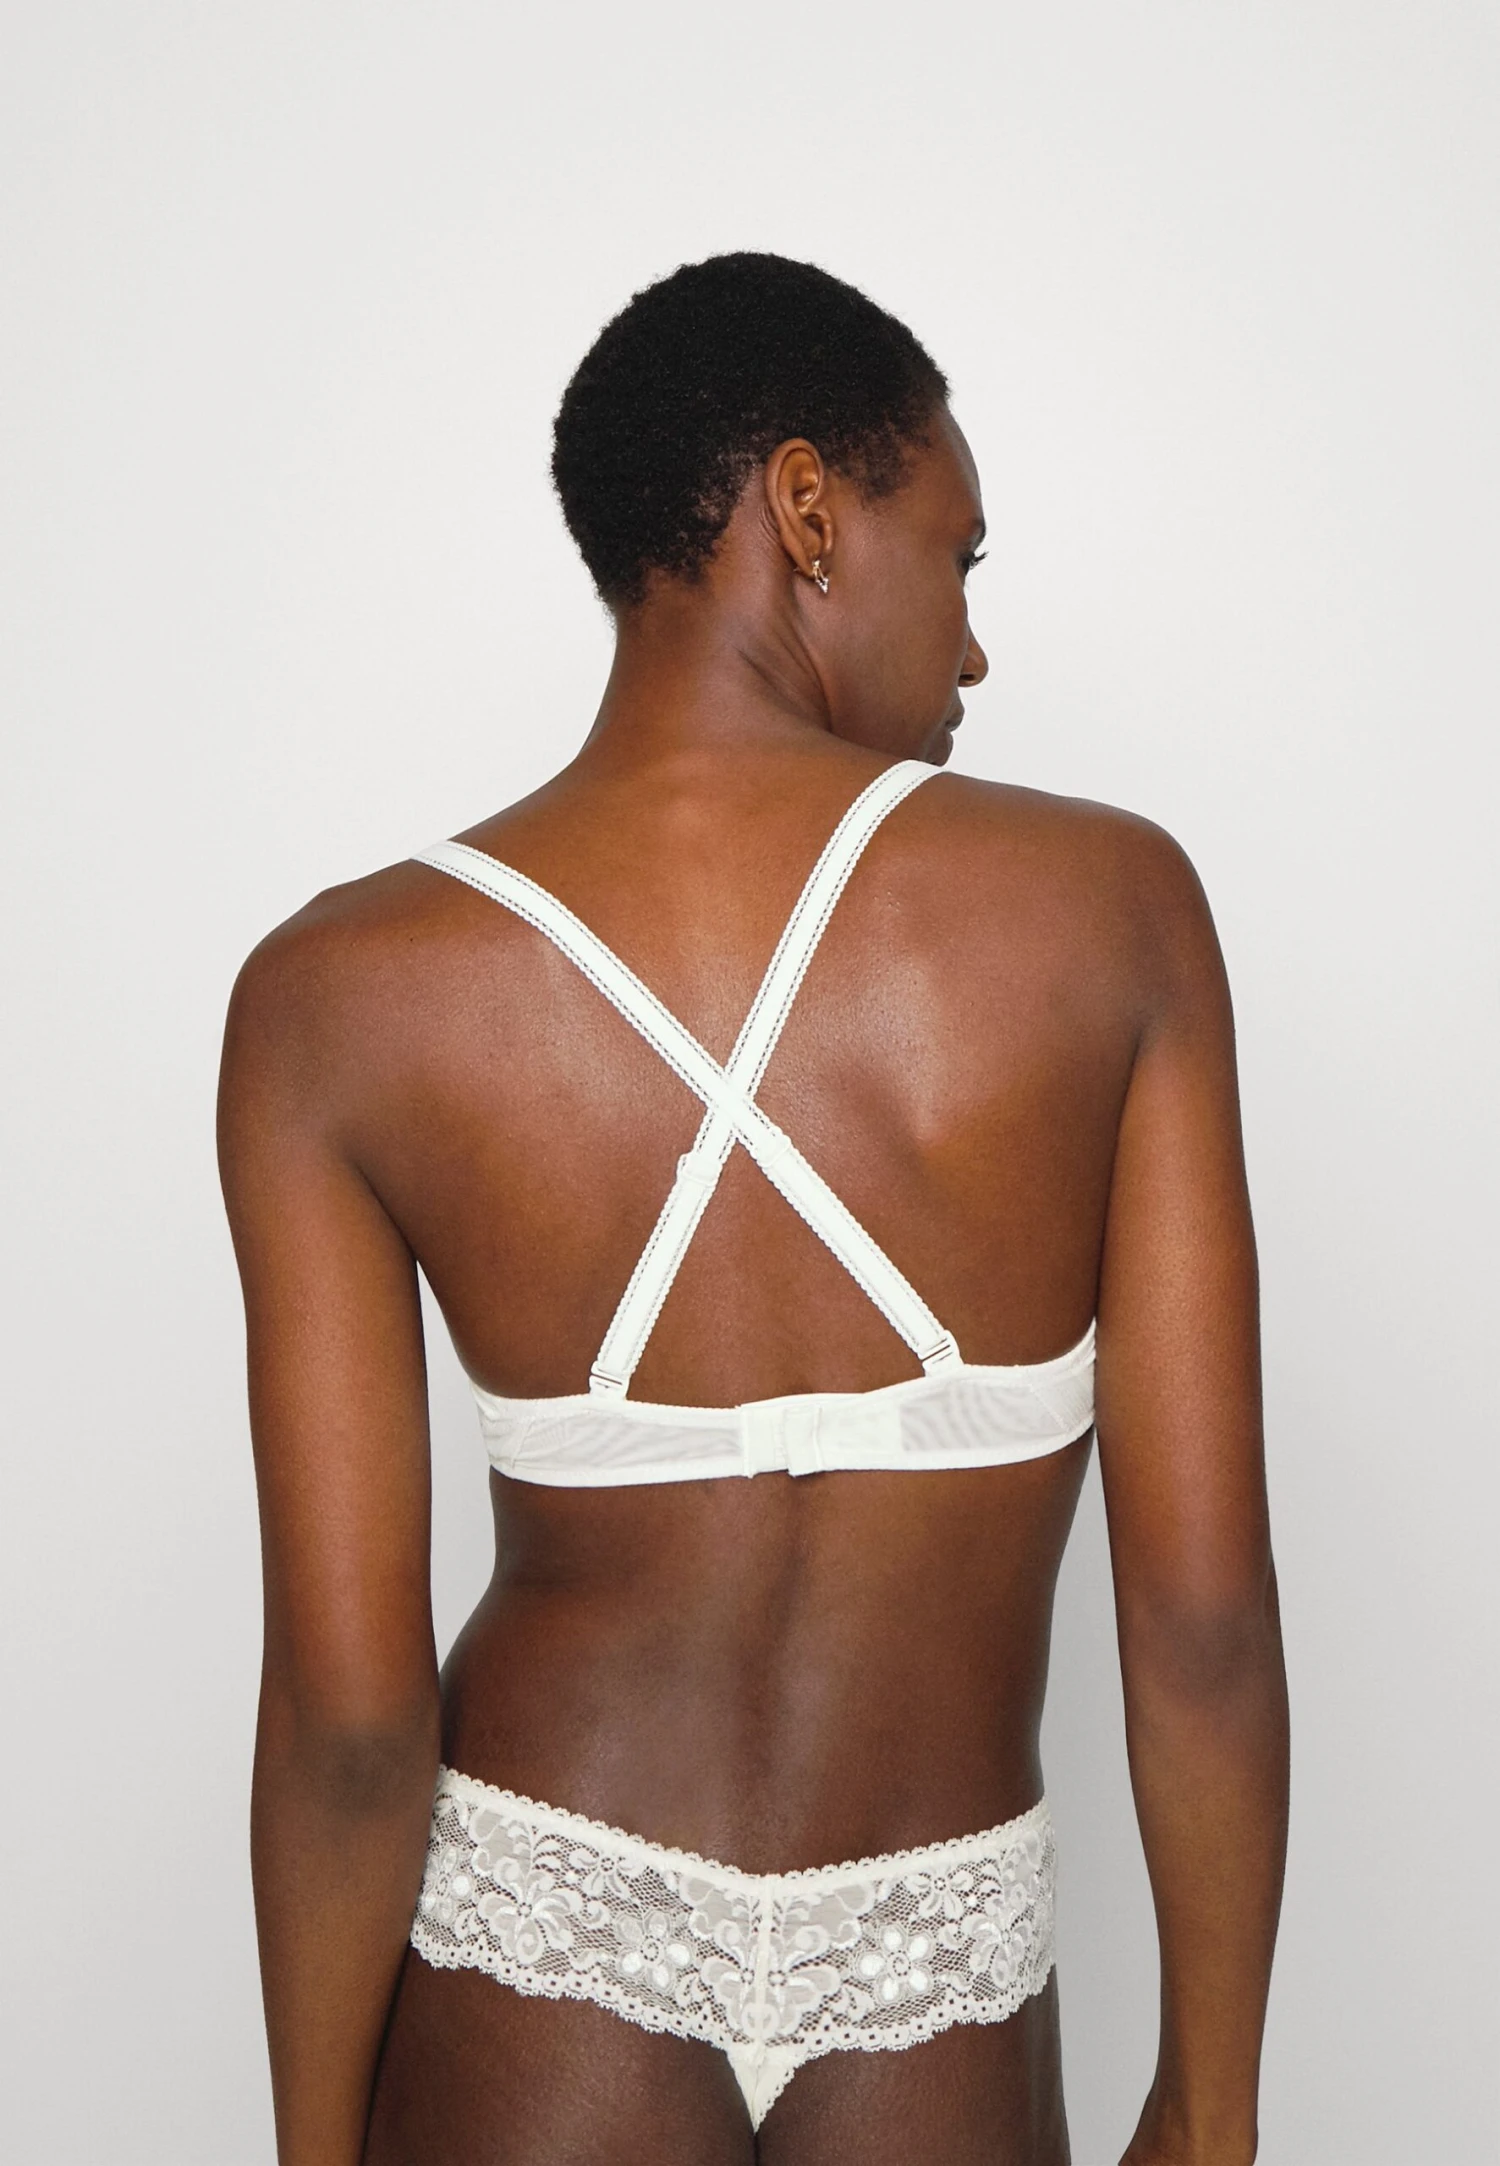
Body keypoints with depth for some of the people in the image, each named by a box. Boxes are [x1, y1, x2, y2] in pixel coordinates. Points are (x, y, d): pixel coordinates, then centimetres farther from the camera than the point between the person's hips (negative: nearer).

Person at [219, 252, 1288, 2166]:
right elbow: (1202, 1614, -13)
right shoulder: (1111, 902, -14)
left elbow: (349, 1712, -13)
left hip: (532, 1944, 1)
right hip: (938, 1974, 0)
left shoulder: (337, 994, -13)